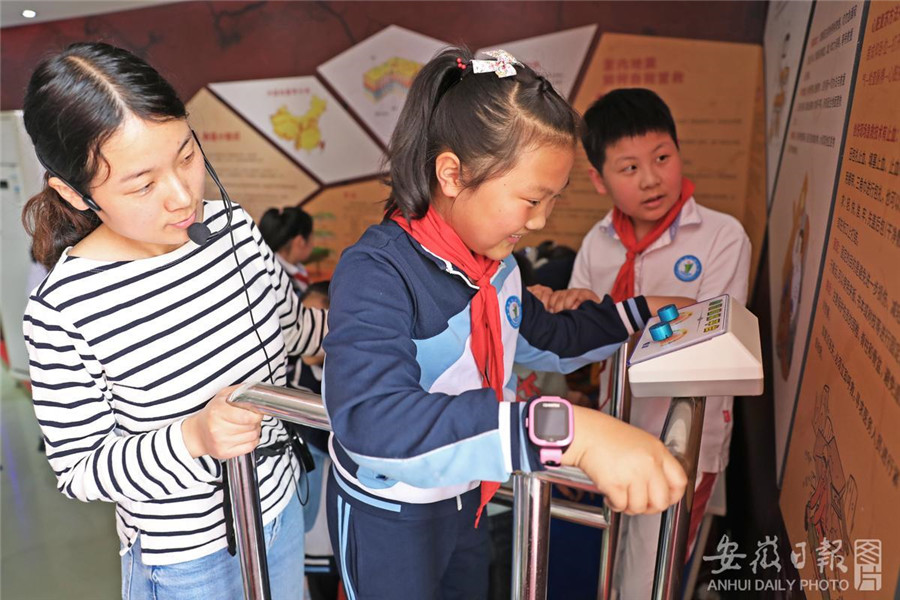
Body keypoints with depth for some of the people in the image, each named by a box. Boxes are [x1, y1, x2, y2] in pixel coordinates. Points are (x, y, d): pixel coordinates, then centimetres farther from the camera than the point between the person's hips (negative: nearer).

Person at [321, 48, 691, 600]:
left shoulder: (493, 257, -7)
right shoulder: (375, 273, -32)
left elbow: (544, 341, 11)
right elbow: (372, 421, -49)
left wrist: (640, 312, 6)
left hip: (466, 497, 7)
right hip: (387, 517, -6)